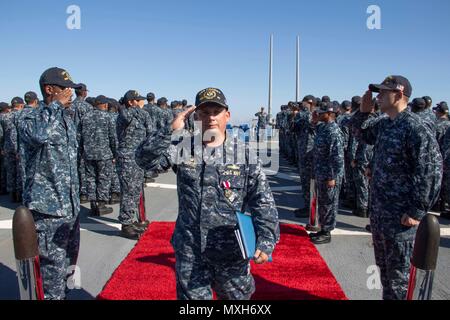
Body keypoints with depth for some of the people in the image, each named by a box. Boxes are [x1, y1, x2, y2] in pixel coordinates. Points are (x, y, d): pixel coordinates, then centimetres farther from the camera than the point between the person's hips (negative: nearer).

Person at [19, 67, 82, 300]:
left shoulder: (67, 119, 12)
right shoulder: (32, 119, -11)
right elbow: (39, 135, -38)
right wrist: (56, 105, -22)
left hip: (70, 207, 8)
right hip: (47, 209, -8)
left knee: (67, 264, 21)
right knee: (53, 268, -1)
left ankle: (63, 293, 39)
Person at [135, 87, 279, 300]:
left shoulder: (243, 154, -4)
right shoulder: (183, 149, -1)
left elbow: (263, 201, -6)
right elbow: (145, 158, -10)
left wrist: (266, 241, -15)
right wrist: (170, 131, -21)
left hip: (232, 252, 0)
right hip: (189, 252, 1)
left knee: (237, 295, 19)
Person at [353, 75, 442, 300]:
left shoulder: (415, 128, -19)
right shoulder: (384, 124, 7)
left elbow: (432, 170, -22)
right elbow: (363, 133, 28)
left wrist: (417, 211, -20)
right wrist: (363, 112, 8)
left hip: (401, 216, -9)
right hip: (379, 211, 9)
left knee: (399, 271, 6)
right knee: (384, 265, 23)